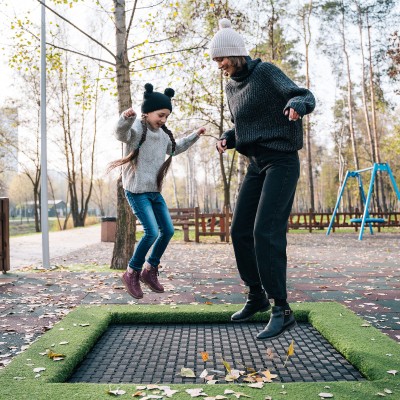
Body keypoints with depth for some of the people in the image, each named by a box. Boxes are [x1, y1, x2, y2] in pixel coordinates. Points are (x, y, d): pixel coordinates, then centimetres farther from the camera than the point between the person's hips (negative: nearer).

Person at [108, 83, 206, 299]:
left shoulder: (162, 134, 12)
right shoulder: (137, 128, -12)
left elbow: (174, 148, 32)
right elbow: (121, 133, -34)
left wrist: (195, 135, 29)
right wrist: (126, 118, -54)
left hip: (154, 191, 8)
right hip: (136, 190, -8)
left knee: (168, 230, 7)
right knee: (152, 232, -16)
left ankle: (149, 270, 22)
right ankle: (131, 273, 3)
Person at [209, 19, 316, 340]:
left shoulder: (267, 72, -9)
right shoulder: (232, 87, 14)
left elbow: (306, 97, -17)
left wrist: (296, 105, -43)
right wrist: (226, 140, 2)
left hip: (282, 162, -8)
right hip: (258, 165, 8)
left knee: (266, 232, -21)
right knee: (241, 232, 5)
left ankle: (282, 310, -16)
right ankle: (257, 296, 21)